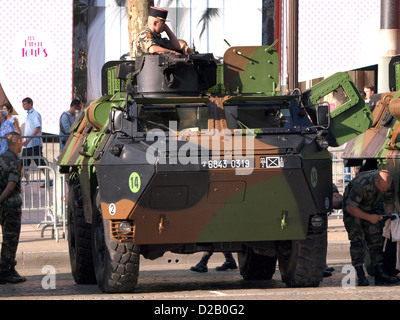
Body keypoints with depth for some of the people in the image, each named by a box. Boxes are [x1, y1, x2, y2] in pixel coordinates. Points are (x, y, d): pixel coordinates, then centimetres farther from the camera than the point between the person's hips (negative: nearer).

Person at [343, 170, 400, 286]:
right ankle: (361, 277, -20)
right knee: (357, 241, -16)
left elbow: (389, 202, -1)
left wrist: (389, 214, -22)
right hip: (352, 210, -6)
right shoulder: (361, 184, -38)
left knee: (376, 240, -4)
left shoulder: (388, 183, -19)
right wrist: (369, 217, -34)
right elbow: (350, 208, -32)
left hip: (369, 209, 6)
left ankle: (380, 274, -4)